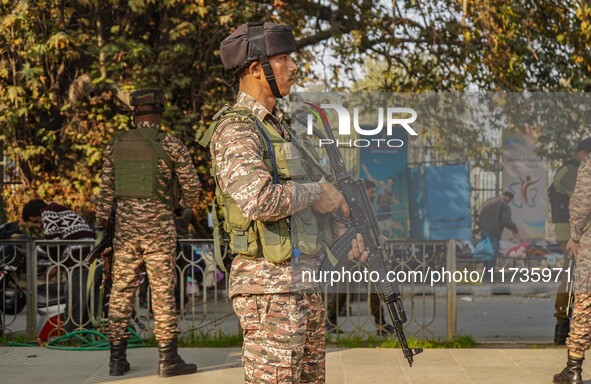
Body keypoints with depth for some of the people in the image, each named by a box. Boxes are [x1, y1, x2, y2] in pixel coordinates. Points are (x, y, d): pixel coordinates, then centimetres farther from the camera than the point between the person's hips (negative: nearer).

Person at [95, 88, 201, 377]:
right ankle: (168, 359, 3)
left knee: (121, 292, 8)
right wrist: (183, 205, 22)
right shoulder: (171, 145, -6)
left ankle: (117, 359, 10)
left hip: (125, 228, 3)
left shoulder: (115, 146, 4)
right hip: (158, 228, -3)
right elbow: (192, 185, 0)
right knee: (163, 293, 0)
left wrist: (102, 229, 10)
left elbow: (106, 192, 5)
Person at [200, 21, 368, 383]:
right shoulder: (235, 130, -13)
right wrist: (316, 192, -14)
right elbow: (259, 200, -30)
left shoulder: (279, 126, 17)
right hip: (269, 285, -9)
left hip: (305, 281, 10)